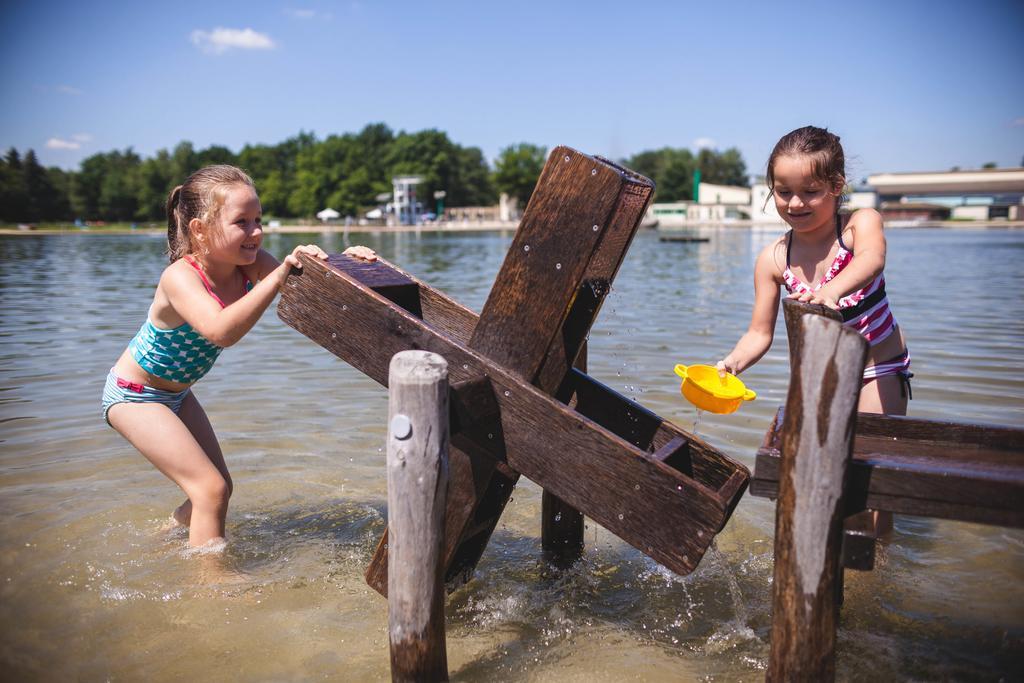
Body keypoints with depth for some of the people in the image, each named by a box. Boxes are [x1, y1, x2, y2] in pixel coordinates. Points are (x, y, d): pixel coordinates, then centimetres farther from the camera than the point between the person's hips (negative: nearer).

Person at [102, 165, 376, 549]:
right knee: (210, 489, -16)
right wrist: (280, 274, -56)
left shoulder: (248, 263, -15)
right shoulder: (180, 277, -34)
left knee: (218, 488, 13)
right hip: (133, 394, -7)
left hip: (176, 392, 7)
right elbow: (221, 331, -52)